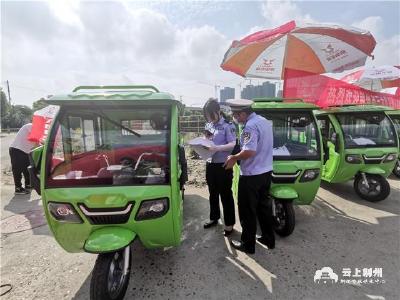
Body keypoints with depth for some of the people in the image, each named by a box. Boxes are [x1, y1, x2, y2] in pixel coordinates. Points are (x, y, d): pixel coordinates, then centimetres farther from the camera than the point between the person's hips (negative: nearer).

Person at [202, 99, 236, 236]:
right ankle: (214, 217, 38)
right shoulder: (208, 126, 9)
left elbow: (233, 145, -19)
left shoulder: (227, 125, -11)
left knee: (226, 195, 5)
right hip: (210, 164, 7)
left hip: (223, 165, -7)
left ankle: (229, 223, 20)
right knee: (213, 194, 19)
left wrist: (217, 148, -31)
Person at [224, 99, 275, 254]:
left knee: (247, 211, 6)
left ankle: (248, 244, 21)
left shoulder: (250, 126, -21)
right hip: (266, 172, 9)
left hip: (251, 175, -9)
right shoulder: (265, 121, 9)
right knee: (264, 206, 21)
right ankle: (269, 239, 35)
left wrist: (234, 158, -15)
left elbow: (250, 151, -31)